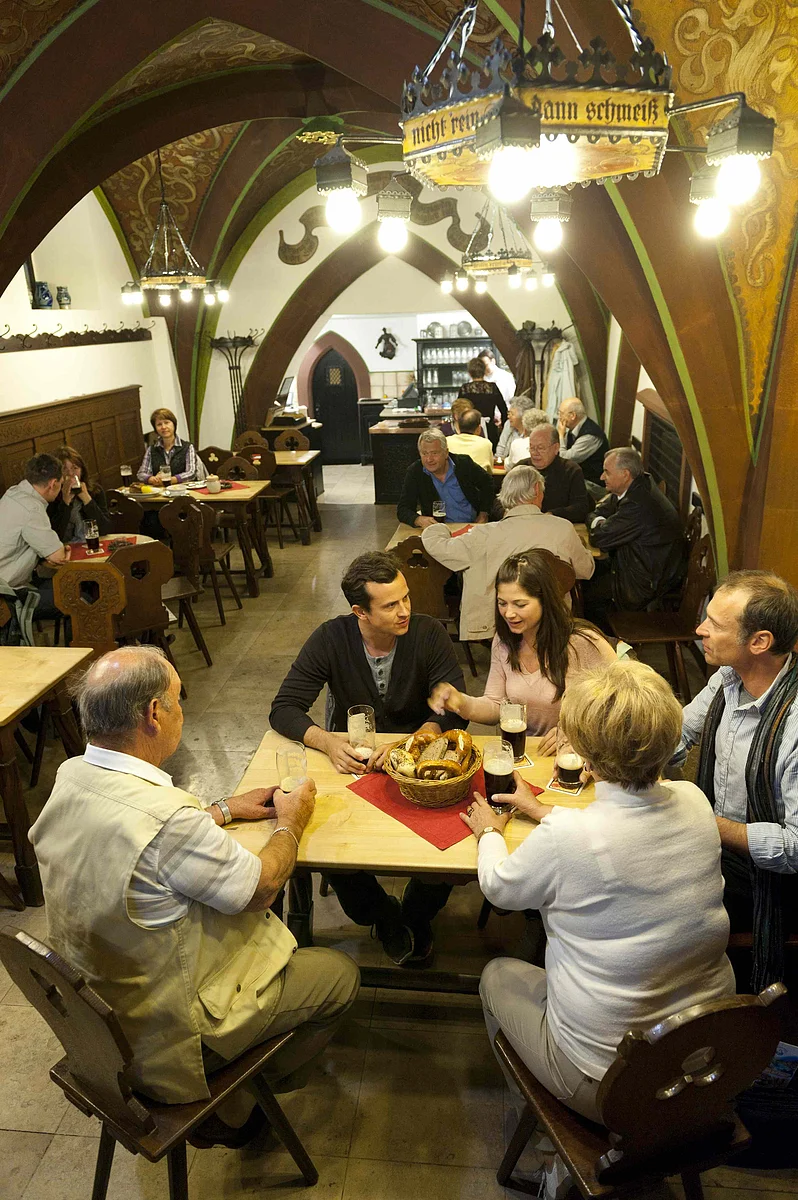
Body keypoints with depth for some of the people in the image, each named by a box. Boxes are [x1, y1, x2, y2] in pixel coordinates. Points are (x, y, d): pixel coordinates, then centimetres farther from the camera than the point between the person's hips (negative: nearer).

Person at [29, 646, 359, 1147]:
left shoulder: (70, 777, -11)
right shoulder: (167, 819, -37)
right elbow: (260, 889, -21)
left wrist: (222, 809, 9)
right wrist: (291, 823, -4)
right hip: (167, 1024, -8)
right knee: (341, 974, 7)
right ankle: (229, 1112, 20)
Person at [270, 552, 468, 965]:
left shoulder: (428, 634, -12)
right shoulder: (331, 639, -11)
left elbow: (453, 711, -15)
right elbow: (284, 709, -10)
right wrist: (328, 741, -29)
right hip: (351, 760, 1)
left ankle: (415, 915, 12)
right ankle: (384, 917, 10)